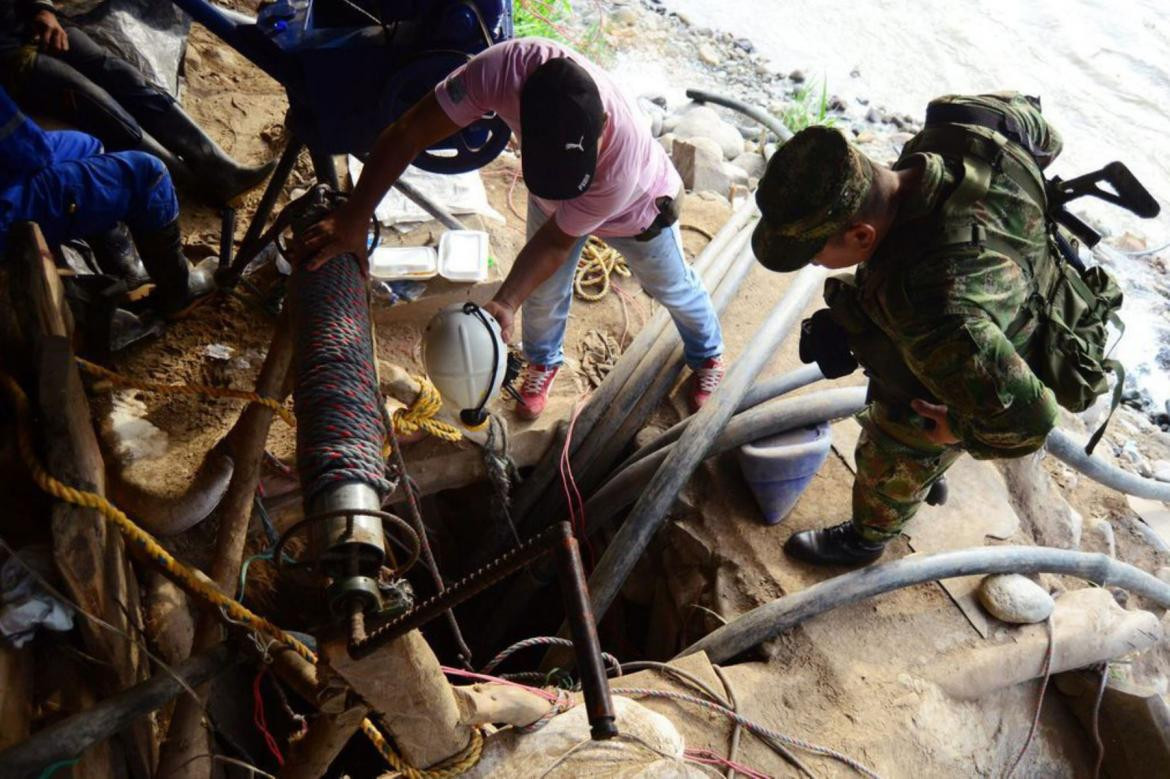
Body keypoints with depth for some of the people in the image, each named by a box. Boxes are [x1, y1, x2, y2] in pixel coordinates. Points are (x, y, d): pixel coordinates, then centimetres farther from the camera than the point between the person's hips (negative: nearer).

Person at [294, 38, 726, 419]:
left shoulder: (621, 165, -48)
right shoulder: (508, 66, -43)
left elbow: (555, 242, -31)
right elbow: (406, 134, -33)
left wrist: (504, 304, -39)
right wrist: (354, 217, -34)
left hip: (636, 207, -2)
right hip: (551, 200, 3)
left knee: (672, 288, 21)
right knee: (543, 294, 16)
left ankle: (707, 354, 54)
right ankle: (543, 361, 51)